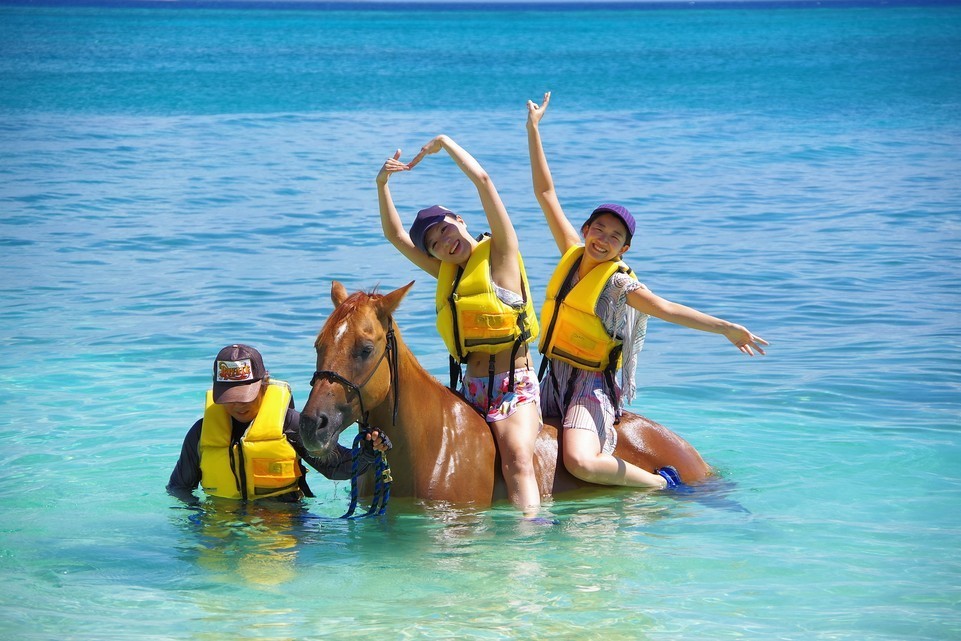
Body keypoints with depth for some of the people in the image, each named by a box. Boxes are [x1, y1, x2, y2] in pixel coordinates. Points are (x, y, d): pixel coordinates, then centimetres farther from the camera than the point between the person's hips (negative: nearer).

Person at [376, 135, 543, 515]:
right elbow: (394, 234, 20)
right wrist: (382, 184, 9)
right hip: (470, 387, 7)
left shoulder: (500, 252, 1)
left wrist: (445, 143, 4)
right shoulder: (446, 272, 18)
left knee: (517, 459, -28)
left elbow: (481, 178, -6)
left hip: (514, 385, -7)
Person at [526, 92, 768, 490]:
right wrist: (533, 130, 7)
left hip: (591, 385, -7)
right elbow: (546, 192, 8)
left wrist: (727, 329, -35)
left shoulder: (618, 283, -10)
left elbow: (665, 309, -23)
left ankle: (662, 484, -7)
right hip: (553, 378, 7)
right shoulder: (571, 254, 5)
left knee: (582, 463, -30)